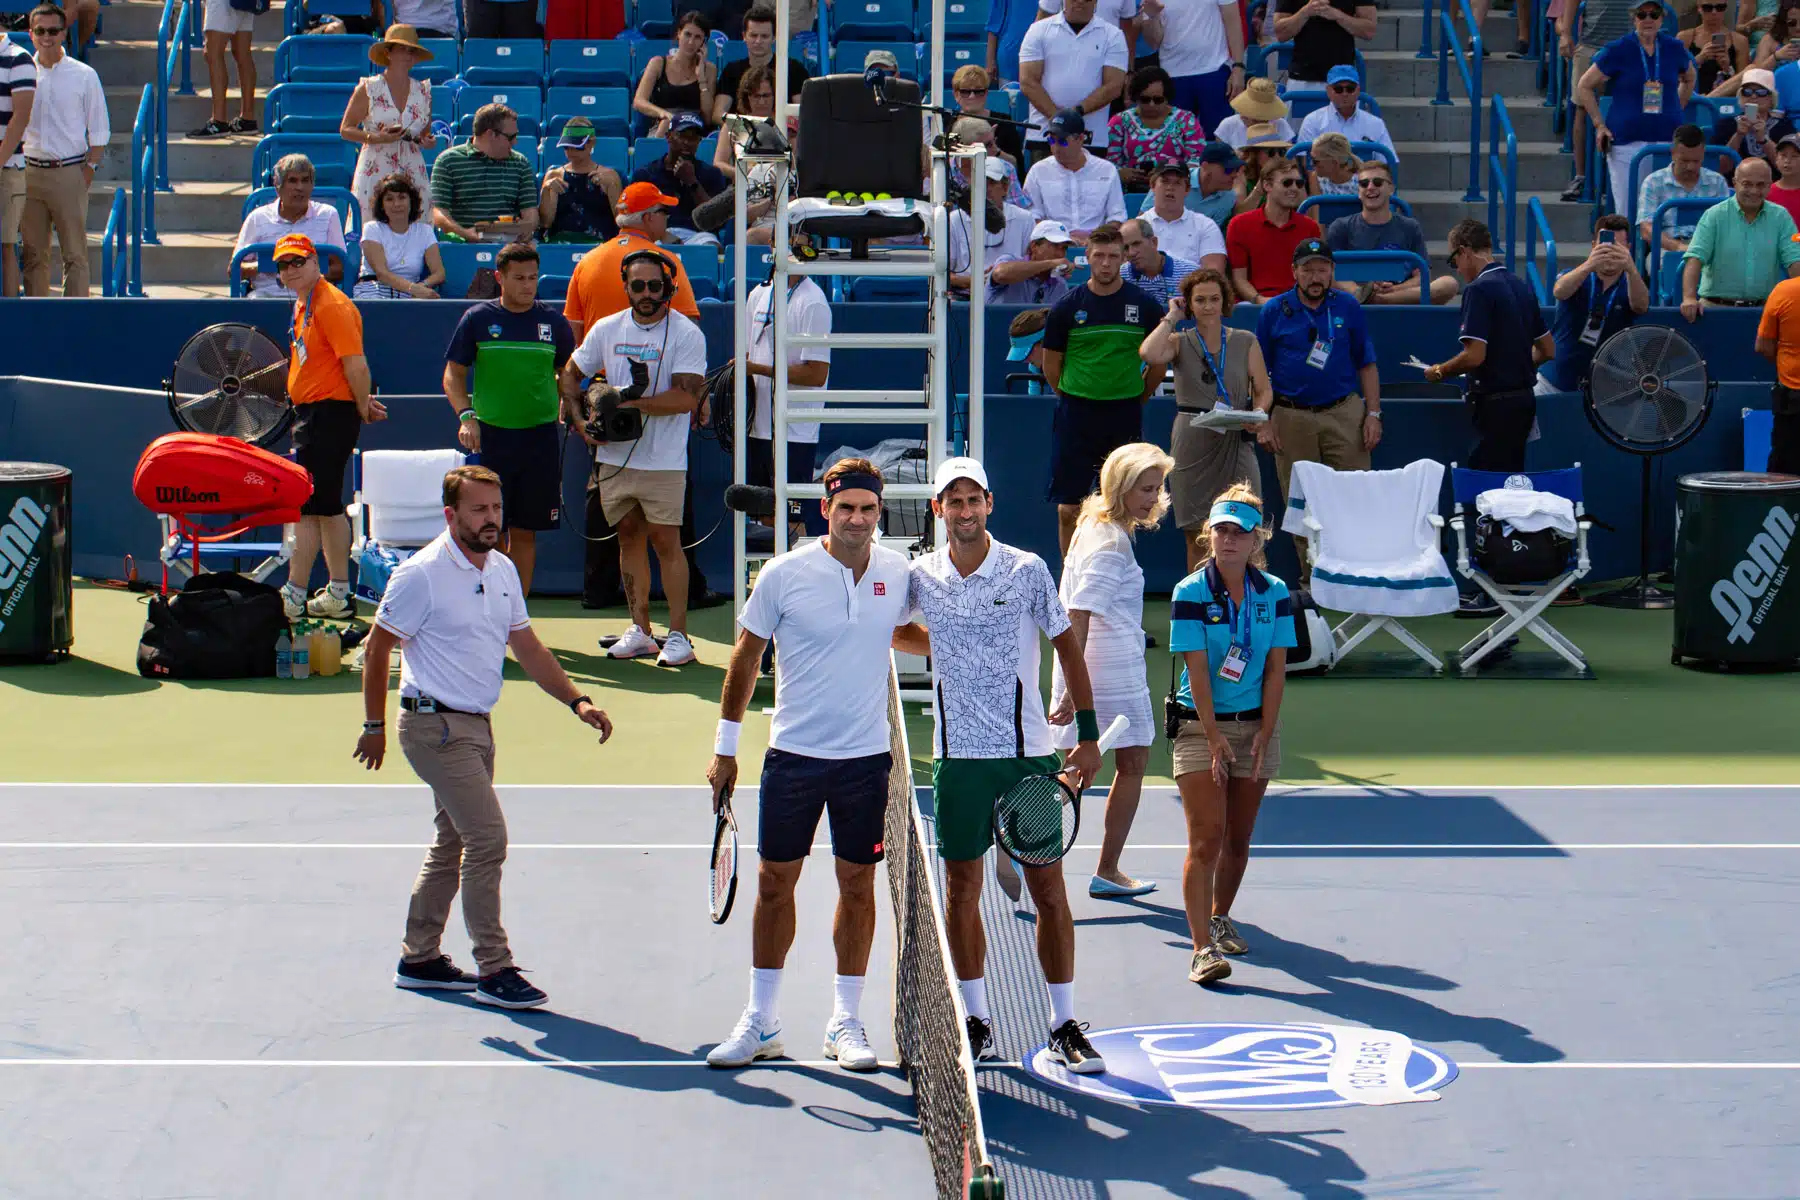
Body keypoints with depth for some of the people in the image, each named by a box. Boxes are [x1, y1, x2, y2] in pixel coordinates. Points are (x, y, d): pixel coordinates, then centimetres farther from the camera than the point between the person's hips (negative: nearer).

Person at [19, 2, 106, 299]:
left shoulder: (83, 76, 2)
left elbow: (99, 130, 5)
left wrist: (89, 167, -4)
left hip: (69, 172, -3)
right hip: (29, 171, 3)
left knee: (74, 253, -3)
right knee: (33, 253, 6)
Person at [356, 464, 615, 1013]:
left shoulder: (503, 570, 8)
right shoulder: (422, 574, -14)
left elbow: (528, 648, 15)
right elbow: (377, 649, -8)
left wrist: (576, 700, 4)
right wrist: (375, 727, -7)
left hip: (477, 724, 8)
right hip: (435, 724, -8)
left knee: (453, 842, 15)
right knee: (488, 837, -13)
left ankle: (420, 958, 27)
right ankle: (494, 971, -9)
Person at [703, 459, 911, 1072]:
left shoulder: (898, 572, 0)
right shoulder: (784, 574, -8)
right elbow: (746, 655, 1)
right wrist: (725, 747, 3)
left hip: (867, 757, 2)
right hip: (793, 755, -2)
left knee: (857, 885, 6)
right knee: (775, 883, 4)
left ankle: (845, 1021, 16)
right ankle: (760, 1021, 15)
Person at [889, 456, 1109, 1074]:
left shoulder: (1027, 571, -4)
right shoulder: (921, 577, 3)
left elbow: (1067, 648, 2)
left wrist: (1088, 735, -1)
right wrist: (947, 648, 8)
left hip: (1027, 751, -2)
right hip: (957, 753, 2)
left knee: (1048, 889, -2)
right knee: (961, 890, 5)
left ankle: (1064, 1024, 6)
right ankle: (977, 1021, 17)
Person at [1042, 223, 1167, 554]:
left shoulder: (1145, 305, 1)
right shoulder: (1067, 307, 0)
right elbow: (1051, 364, 10)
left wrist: (1137, 398, 11)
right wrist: (1071, 398, 9)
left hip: (1125, 417, 0)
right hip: (1076, 414, 0)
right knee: (1069, 508, -1)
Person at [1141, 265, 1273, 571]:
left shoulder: (1245, 342, 9)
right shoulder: (1180, 342, 5)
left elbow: (1263, 390, 9)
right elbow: (1149, 354, -17)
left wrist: (1258, 414, -13)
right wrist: (1171, 317, -5)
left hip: (1236, 443, 0)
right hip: (1193, 444, 0)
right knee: (1197, 535, 2)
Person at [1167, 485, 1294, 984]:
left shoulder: (1275, 593, 1)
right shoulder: (1190, 593, -8)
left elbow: (1276, 669, 1)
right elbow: (1197, 669, -11)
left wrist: (1263, 736, -7)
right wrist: (1214, 736, -17)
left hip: (1256, 725, 3)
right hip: (1201, 725, -3)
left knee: (1238, 837, 10)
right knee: (1206, 839, -11)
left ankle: (1220, 919, 34)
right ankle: (1202, 949, -16)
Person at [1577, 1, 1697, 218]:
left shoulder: (1674, 49, 8)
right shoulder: (1618, 51, -1)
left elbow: (1689, 79, 30)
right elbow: (1584, 86, 7)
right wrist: (1599, 125, 1)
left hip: (1667, 139, 2)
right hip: (1626, 141, -2)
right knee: (1626, 210, -5)